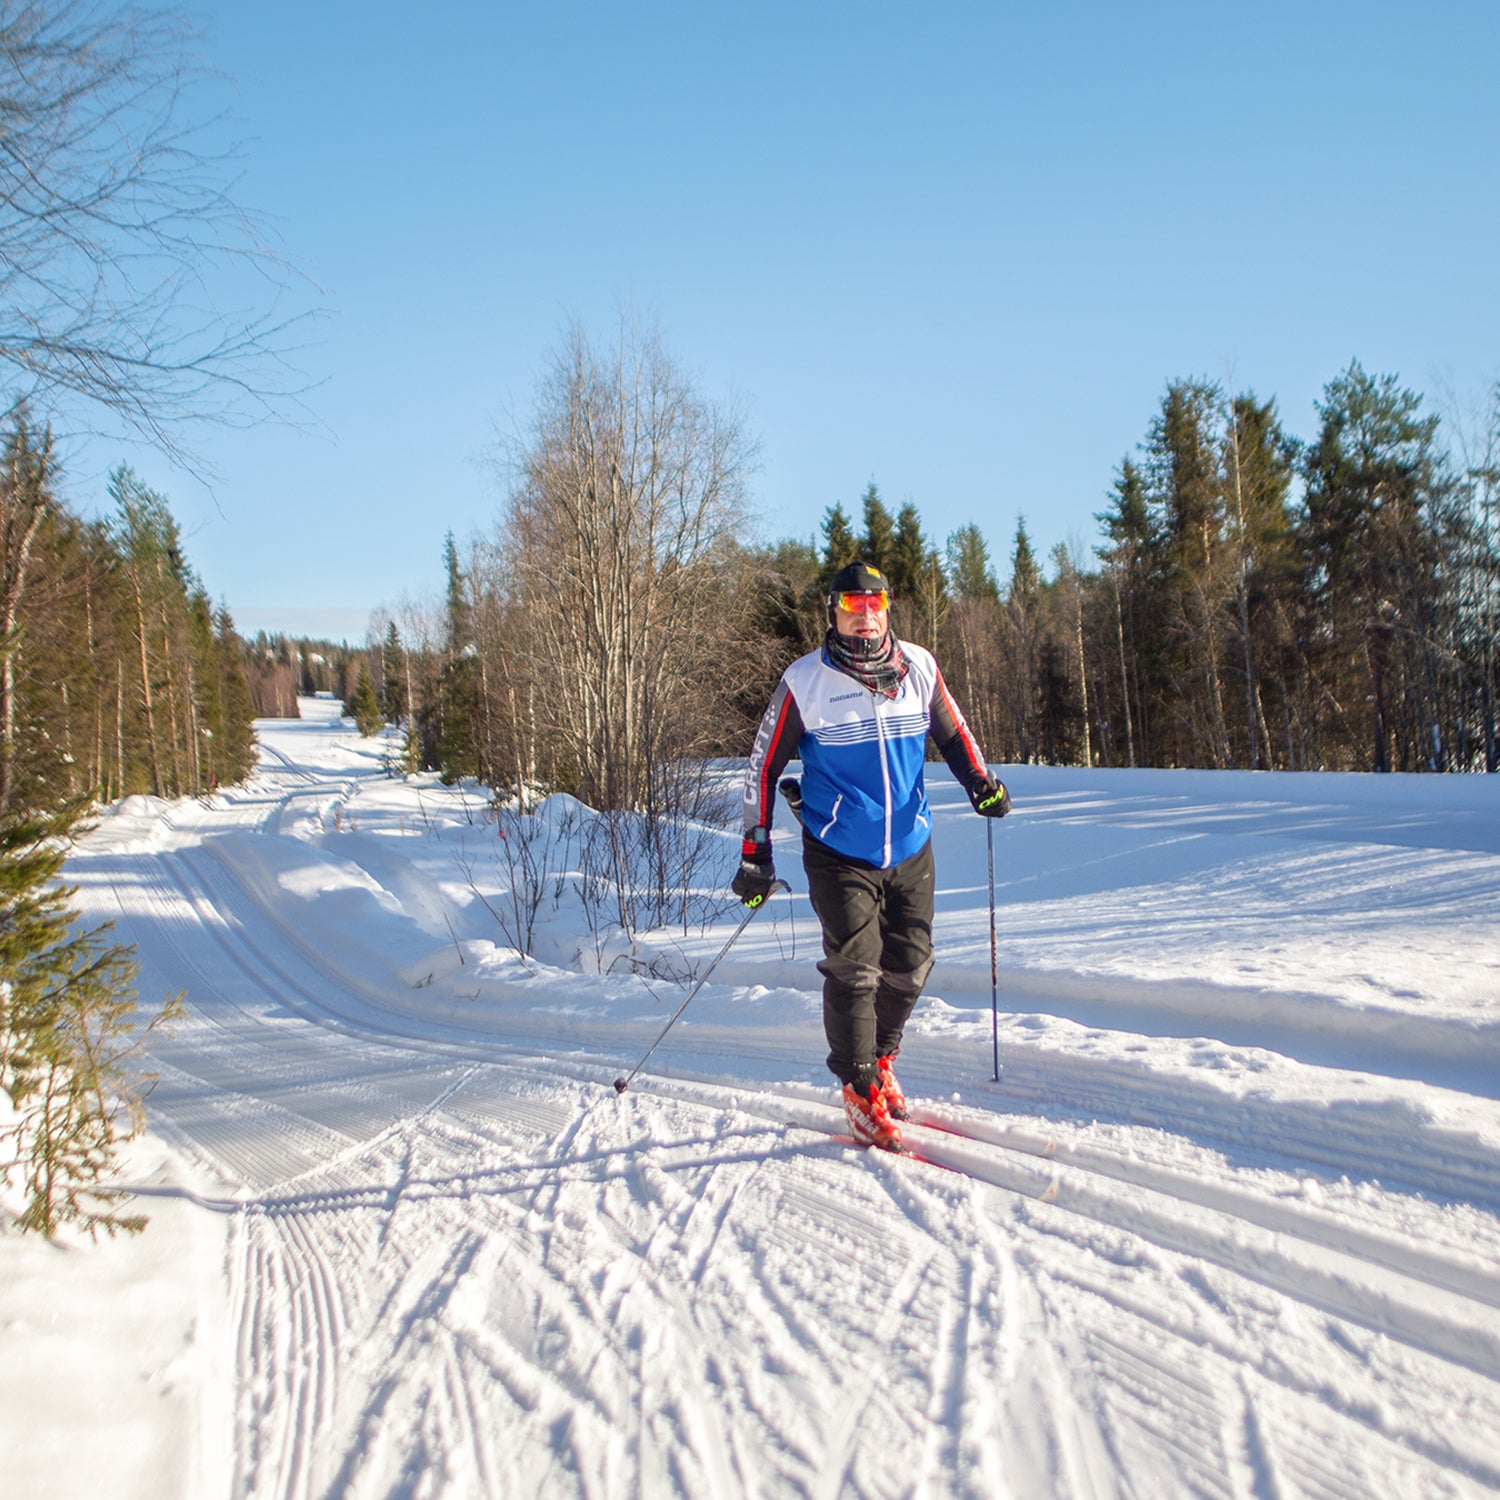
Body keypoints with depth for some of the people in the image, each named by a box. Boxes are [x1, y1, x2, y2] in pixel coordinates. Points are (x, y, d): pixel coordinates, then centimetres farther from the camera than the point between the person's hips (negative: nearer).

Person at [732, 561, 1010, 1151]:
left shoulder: (918, 666, 1)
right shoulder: (805, 681, -8)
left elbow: (952, 731, 16)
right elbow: (764, 766, -2)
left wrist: (980, 782, -2)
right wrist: (755, 852, -4)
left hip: (911, 851, 4)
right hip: (839, 854, -4)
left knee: (909, 966, 8)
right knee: (855, 969, -9)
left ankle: (881, 1062, 32)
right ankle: (861, 1092, 8)